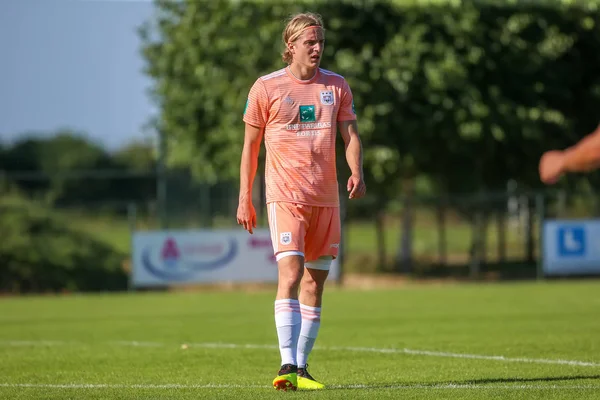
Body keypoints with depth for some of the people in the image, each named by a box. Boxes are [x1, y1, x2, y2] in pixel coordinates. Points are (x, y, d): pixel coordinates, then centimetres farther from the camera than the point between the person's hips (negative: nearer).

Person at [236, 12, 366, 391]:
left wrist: (357, 173, -14)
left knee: (315, 282, 7)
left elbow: (350, 134, 6)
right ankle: (287, 365, -24)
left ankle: (301, 367, 15)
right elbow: (250, 145, 5)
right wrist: (244, 199, 2)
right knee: (290, 274, -18)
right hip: (285, 195, -4)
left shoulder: (337, 86, 8)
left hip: (326, 197, 4)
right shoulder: (265, 88, 0)